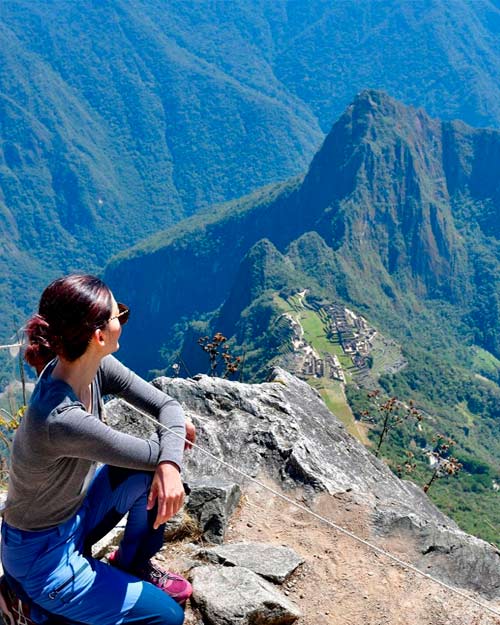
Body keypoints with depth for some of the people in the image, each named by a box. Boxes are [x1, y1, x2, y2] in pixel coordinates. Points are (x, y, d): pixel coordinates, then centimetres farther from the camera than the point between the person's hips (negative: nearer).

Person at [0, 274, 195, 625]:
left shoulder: (96, 366, -13)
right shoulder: (62, 419, -38)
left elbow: (167, 404, -9)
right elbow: (150, 453, -24)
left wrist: (170, 466, -26)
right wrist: (174, 430, -4)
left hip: (76, 512, 8)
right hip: (40, 556, -8)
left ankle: (134, 564, 17)